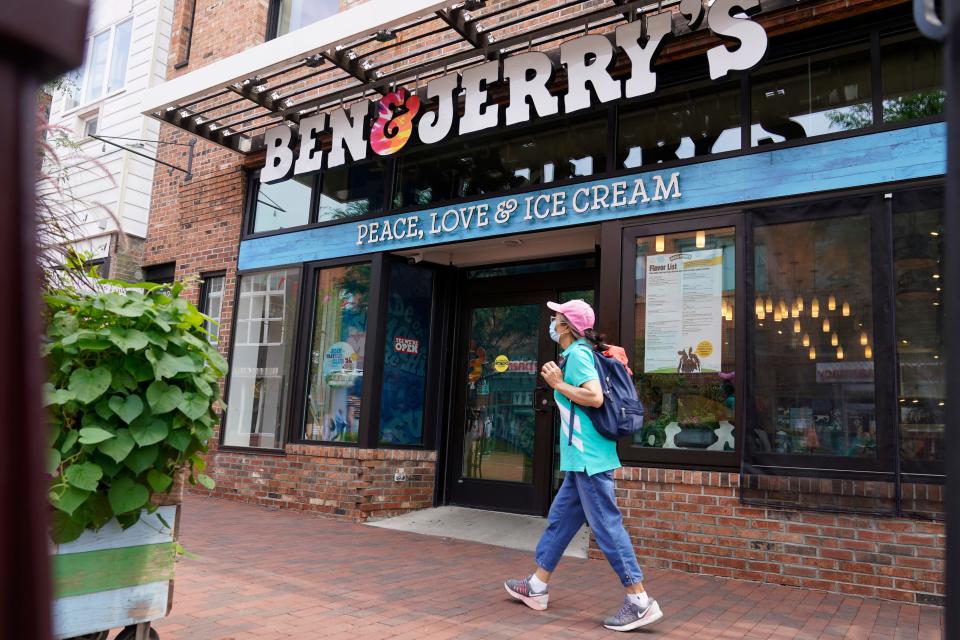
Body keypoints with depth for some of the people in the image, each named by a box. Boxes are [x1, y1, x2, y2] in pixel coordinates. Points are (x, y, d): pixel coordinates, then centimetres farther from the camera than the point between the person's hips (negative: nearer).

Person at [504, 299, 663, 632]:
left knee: (607, 525, -5)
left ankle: (640, 602, 3)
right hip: (583, 457, 10)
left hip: (588, 457, -10)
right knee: (559, 519, 16)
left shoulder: (577, 354, -12)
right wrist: (559, 381, 14)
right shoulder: (581, 353, 16)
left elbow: (595, 397, -24)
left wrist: (558, 384, -14)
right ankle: (536, 588, 27)